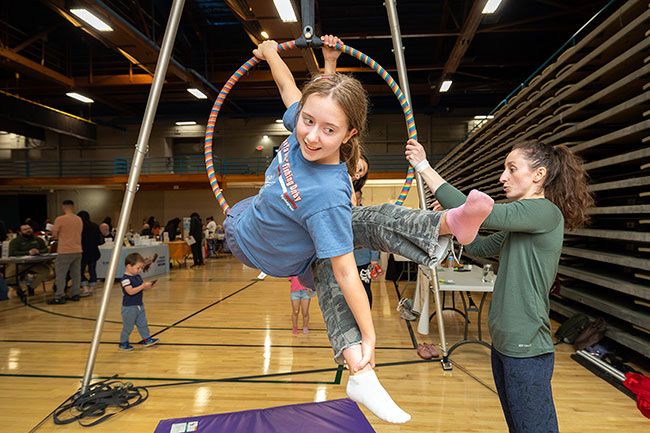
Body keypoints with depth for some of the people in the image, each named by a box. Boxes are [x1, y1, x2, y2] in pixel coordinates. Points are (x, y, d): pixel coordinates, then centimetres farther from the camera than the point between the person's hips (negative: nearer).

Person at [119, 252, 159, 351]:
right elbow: (130, 291, -30)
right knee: (128, 326, 3)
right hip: (129, 307, -8)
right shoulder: (125, 279, -20)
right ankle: (123, 343, 17)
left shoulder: (138, 277, 7)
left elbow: (142, 288, 13)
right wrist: (143, 286, -29)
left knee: (143, 324, 13)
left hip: (139, 305, 8)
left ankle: (147, 339, 21)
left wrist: (149, 285, -7)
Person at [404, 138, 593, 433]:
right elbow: (480, 247, 17)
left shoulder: (545, 212, -17)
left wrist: (424, 167, -22)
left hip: (526, 348, -9)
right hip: (503, 342, 9)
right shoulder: (520, 222, 12)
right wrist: (450, 216, 6)